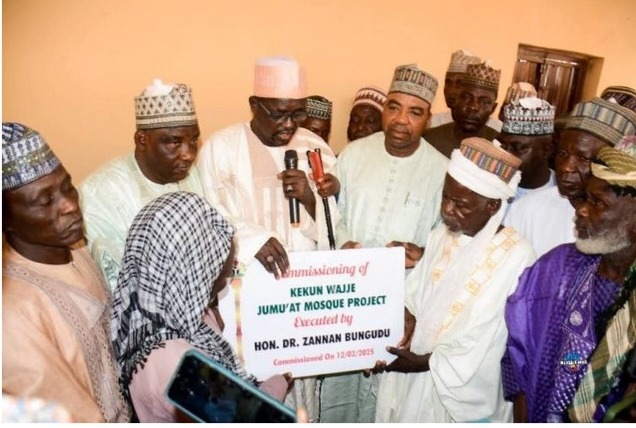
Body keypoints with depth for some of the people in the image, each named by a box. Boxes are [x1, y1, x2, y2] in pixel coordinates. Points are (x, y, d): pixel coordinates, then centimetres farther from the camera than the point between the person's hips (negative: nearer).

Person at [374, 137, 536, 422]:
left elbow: (485, 339, -17)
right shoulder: (442, 236, 2)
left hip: (464, 390, -5)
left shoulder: (516, 256, -18)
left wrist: (427, 362, -15)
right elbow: (412, 301, 2)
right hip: (412, 376, 5)